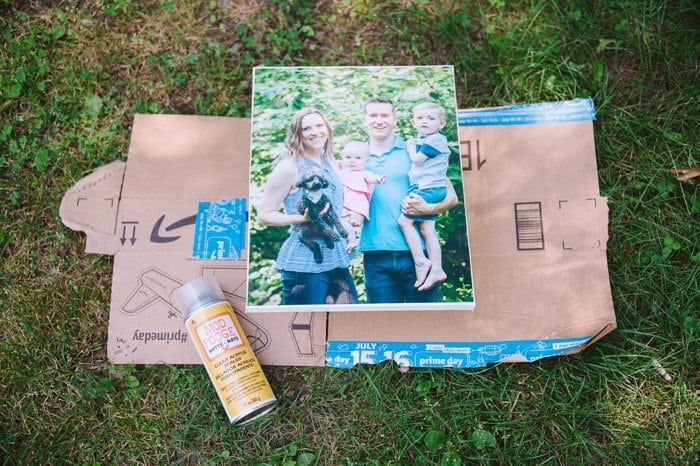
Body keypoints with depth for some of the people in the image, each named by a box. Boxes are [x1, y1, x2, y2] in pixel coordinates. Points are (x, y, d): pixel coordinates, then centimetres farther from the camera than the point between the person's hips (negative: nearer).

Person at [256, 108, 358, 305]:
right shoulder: (289, 167, -11)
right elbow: (264, 215, -11)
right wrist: (303, 218, -23)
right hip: (304, 264, -7)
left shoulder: (331, 164, 9)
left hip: (337, 260, 7)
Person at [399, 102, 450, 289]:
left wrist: (411, 146, 4)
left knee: (404, 220, -9)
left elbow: (417, 158, -12)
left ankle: (421, 261, -4)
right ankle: (436, 270, 6)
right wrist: (413, 145, 17)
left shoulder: (436, 139, -9)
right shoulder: (421, 140, 18)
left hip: (429, 189, -9)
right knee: (427, 229, 5)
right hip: (424, 190, 9)